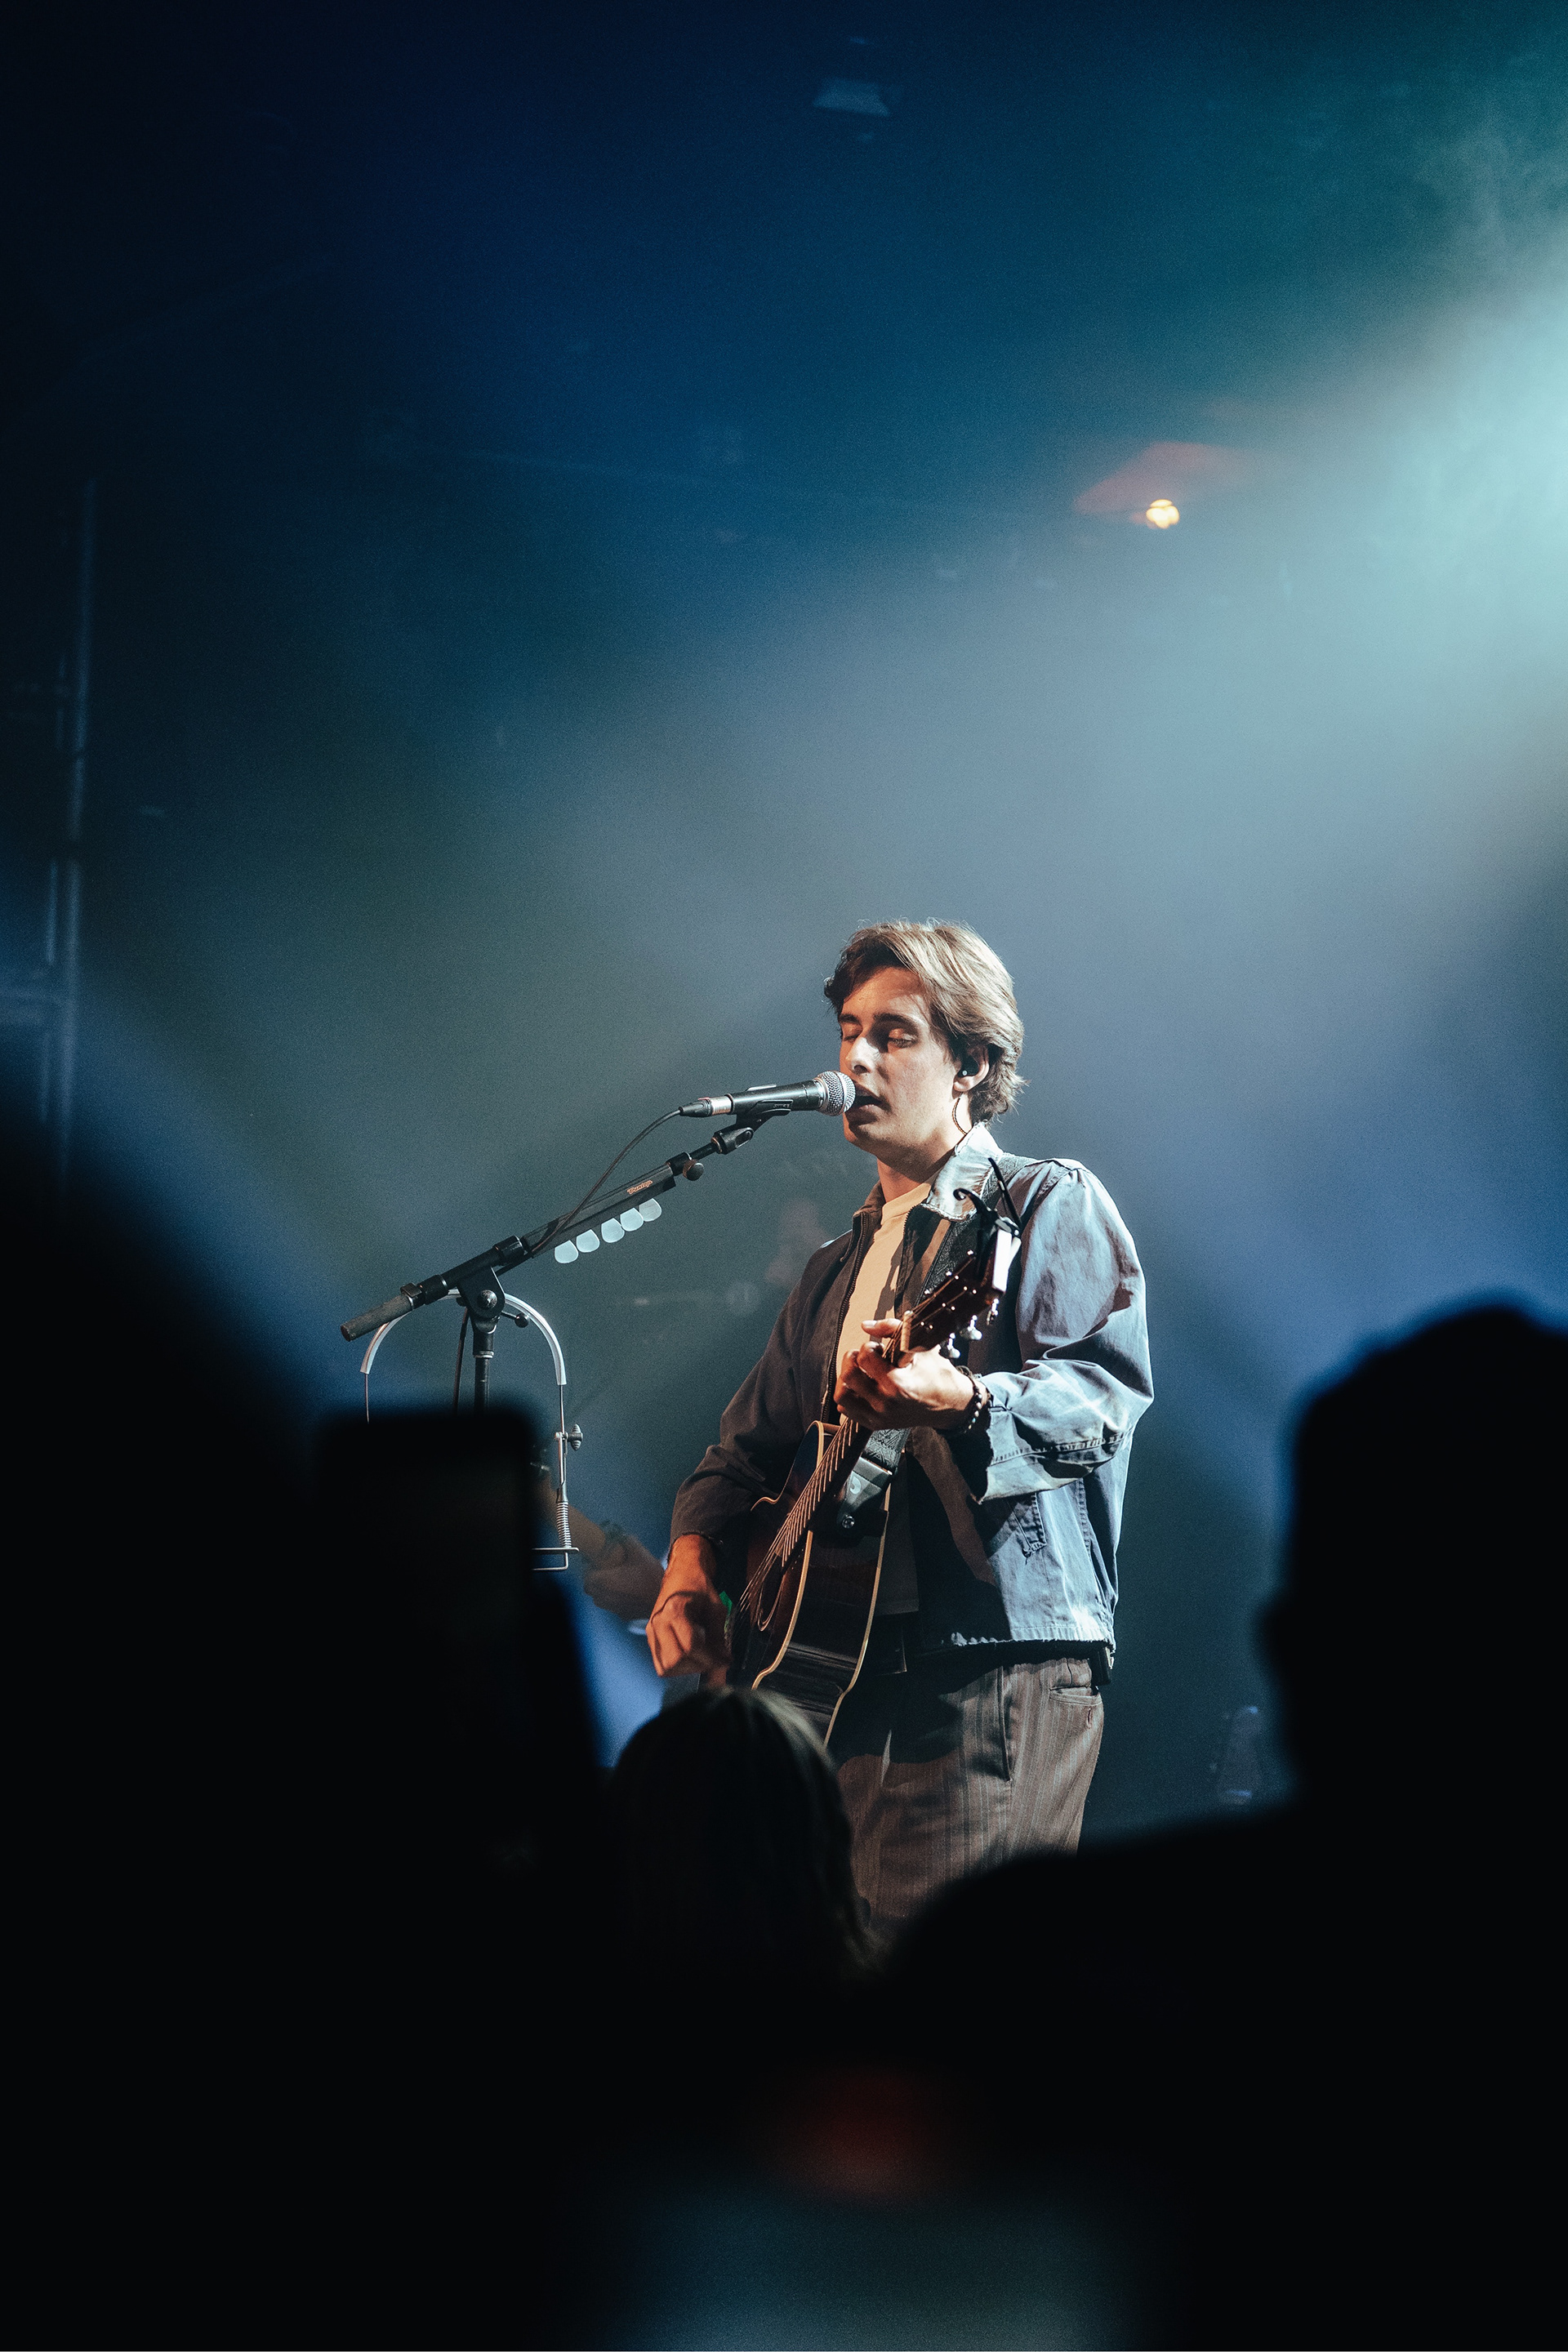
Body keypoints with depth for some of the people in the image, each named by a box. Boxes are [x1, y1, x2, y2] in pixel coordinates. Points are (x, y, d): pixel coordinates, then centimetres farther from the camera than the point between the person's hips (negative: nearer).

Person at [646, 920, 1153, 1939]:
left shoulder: (1049, 1204, 4)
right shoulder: (838, 1268, 25)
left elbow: (1110, 1396, -12)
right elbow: (748, 1445, 26)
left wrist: (961, 1403, -31)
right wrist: (693, 1567, 6)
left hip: (999, 1654, -7)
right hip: (842, 1669, 7)